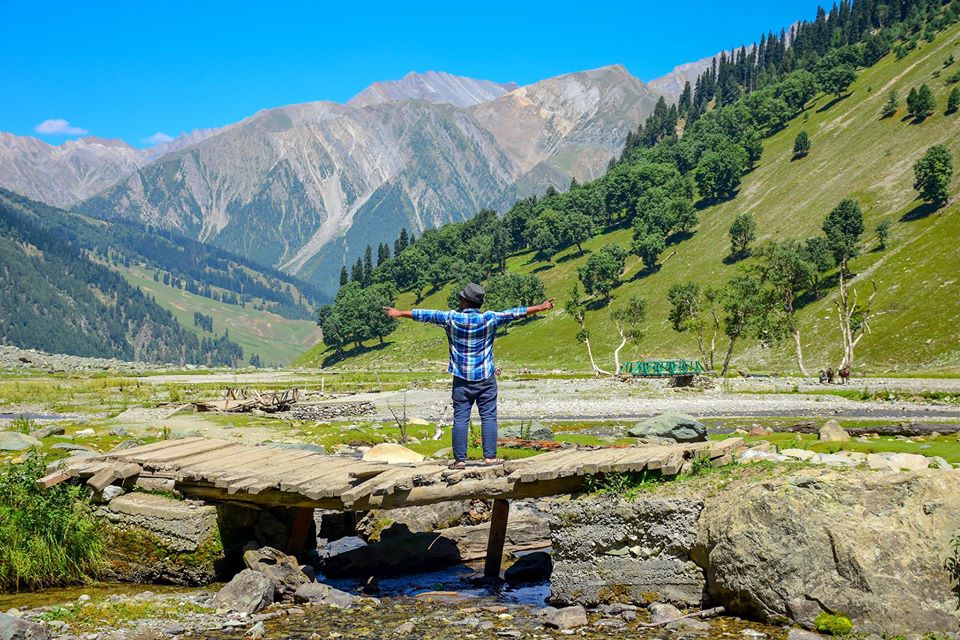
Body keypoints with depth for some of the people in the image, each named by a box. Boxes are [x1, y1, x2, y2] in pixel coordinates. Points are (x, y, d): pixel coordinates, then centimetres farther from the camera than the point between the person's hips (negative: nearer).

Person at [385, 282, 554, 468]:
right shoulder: (489, 319, -7)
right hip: (485, 378, 0)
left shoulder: (451, 318, -6)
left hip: (461, 380, 0)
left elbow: (426, 315, 5)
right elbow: (514, 313, -1)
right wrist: (541, 307, 8)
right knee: (488, 417, 3)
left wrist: (400, 313, 17)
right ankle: (490, 456, 0)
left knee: (460, 420, 2)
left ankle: (460, 459, 2)